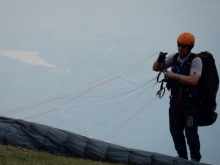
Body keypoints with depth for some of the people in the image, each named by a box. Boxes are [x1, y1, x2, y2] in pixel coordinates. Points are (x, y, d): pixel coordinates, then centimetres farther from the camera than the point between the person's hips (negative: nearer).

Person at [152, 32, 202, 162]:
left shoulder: (195, 61, -14)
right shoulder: (174, 58, 4)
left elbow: (193, 80, -28)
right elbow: (156, 68, 9)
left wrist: (174, 75, -27)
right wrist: (160, 60, -14)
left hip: (190, 102, -6)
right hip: (175, 101, 6)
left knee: (190, 132, -5)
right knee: (175, 130, 11)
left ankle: (195, 158, 6)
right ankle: (182, 156, 24)